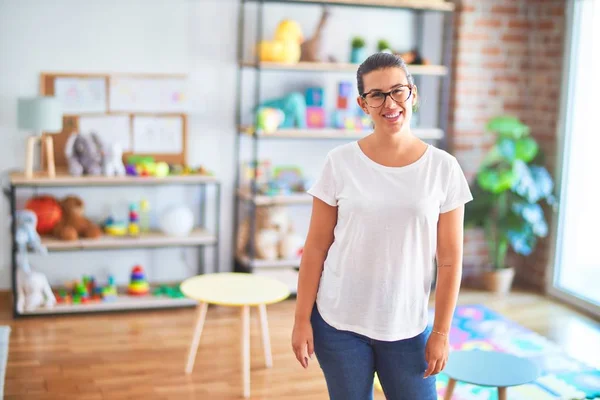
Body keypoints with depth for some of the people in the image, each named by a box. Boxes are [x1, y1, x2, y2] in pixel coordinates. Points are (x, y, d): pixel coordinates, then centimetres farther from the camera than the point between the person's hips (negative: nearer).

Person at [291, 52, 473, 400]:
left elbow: (450, 259, -2)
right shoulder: (341, 163, -5)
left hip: (407, 327, 0)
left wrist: (441, 332, -2)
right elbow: (316, 248, -1)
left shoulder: (443, 168, -4)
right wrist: (302, 320, -2)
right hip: (338, 322, 0)